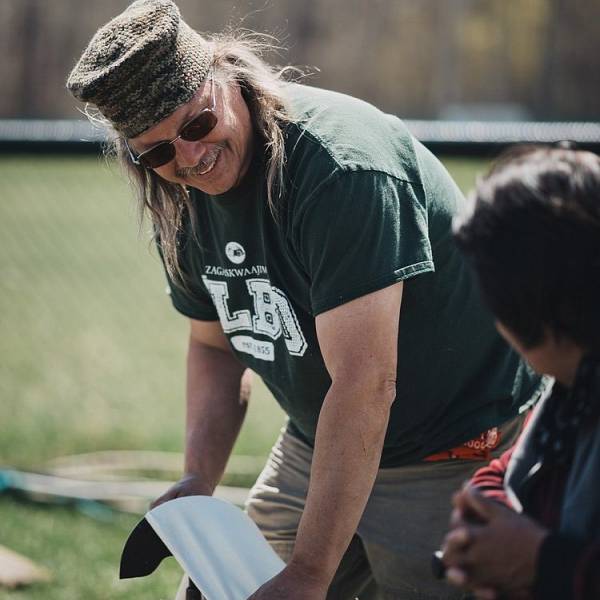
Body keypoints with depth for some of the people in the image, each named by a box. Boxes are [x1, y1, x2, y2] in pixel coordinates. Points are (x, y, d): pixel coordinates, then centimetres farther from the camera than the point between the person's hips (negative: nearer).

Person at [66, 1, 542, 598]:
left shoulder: (340, 163, -29)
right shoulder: (181, 199, -2)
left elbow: (364, 386, -33)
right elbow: (214, 345, 14)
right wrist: (197, 481, -3)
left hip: (453, 454, -7)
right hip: (315, 447, 8)